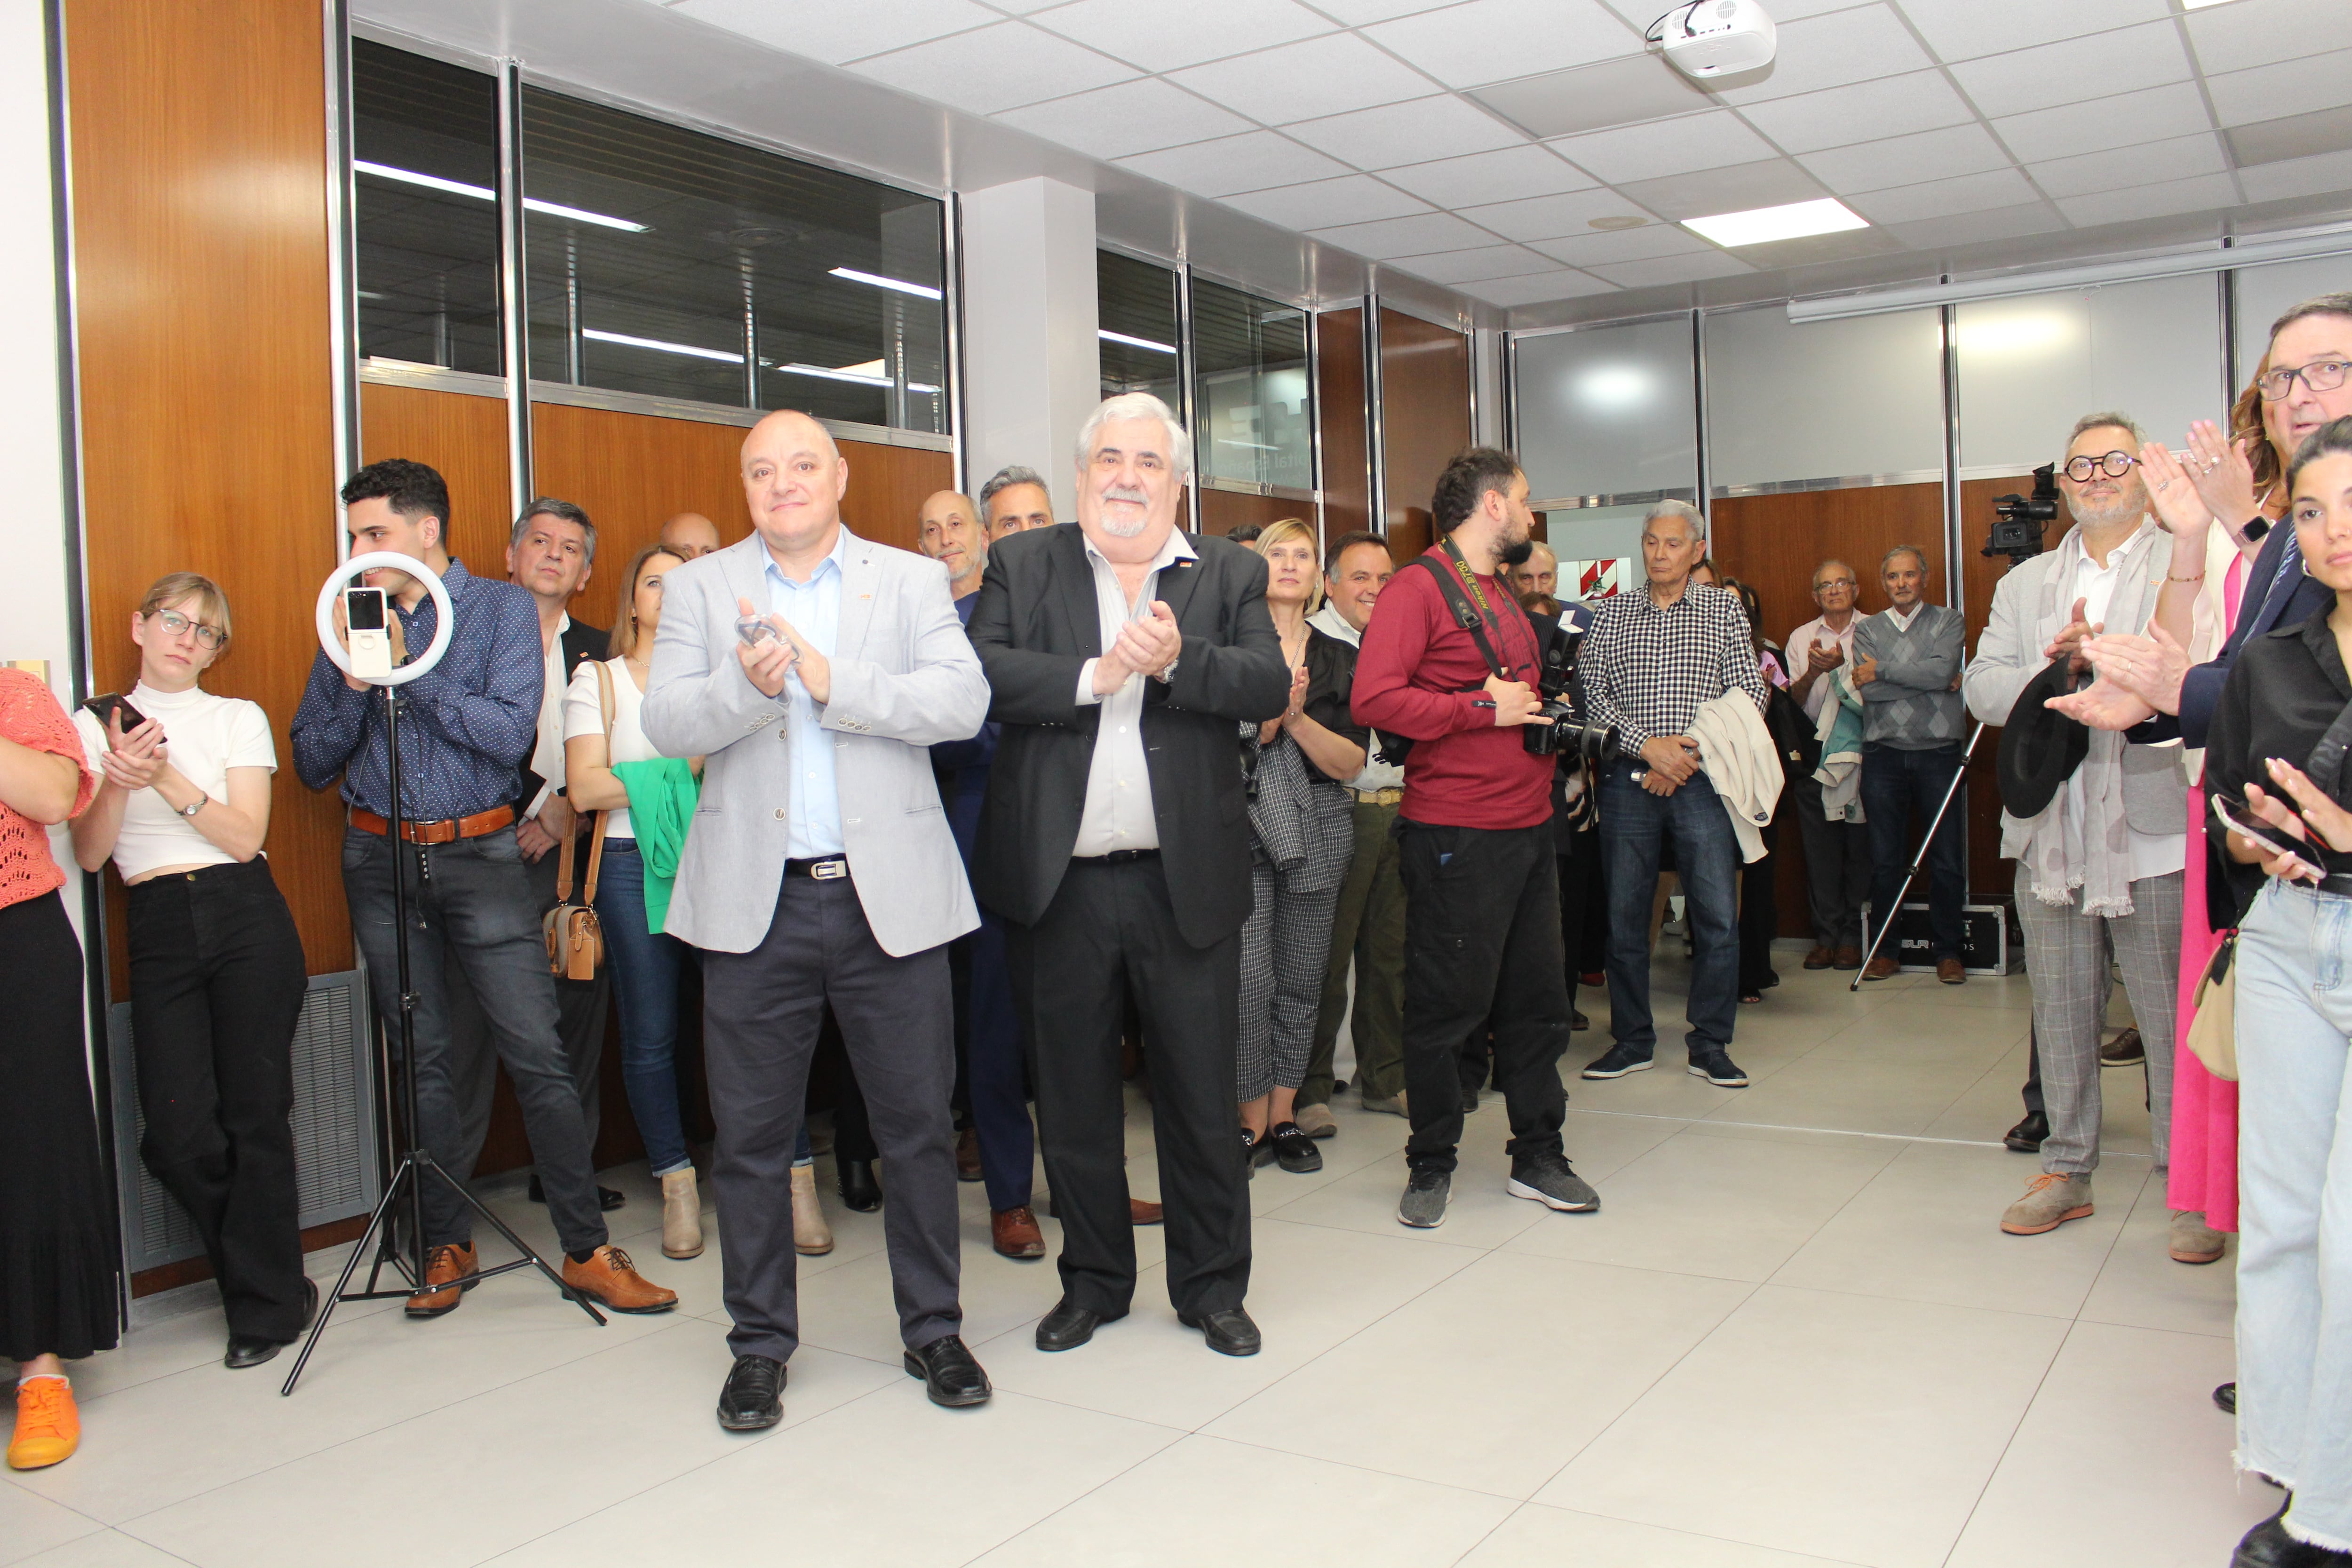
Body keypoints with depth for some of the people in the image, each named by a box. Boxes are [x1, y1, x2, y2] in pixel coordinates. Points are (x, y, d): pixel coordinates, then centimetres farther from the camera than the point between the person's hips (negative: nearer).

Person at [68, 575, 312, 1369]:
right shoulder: (96, 726, 13)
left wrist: (165, 774, -10)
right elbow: (89, 853, 4)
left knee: (255, 1115, -3)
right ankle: (274, 1281, 15)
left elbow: (246, 835, -1)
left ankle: (266, 1304, 11)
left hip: (247, 920, -1)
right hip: (158, 931, 1)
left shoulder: (239, 719, 10)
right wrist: (119, 780, -12)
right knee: (179, 1136, -7)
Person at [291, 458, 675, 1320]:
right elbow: (312, 765, 8)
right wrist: (355, 689, -8)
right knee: (422, 1060, 8)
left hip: (480, 854, -3)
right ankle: (448, 1245, 20)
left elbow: (510, 732, -14)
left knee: (537, 1053, -7)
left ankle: (587, 1249, 2)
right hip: (381, 861, 4)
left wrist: (408, 667, -14)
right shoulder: (356, 623, 10)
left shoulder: (501, 609, 0)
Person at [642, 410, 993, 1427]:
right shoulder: (698, 587, 9)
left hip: (889, 896, 0)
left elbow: (963, 701, -7)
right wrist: (744, 683, -23)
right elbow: (665, 725, -4)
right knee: (751, 1139, 8)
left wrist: (833, 681, -16)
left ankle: (933, 1331, 24)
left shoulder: (912, 580, 7)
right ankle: (760, 1346, 25)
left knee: (918, 1125, 7)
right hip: (756, 903, 1)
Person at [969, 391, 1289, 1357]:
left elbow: (1268, 686, -6)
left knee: (1202, 1096, 9)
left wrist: (1178, 660, -22)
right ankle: (1094, 1279, 31)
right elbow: (983, 676, -9)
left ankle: (1211, 1287, 27)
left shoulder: (1230, 573, 8)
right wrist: (1098, 674, -18)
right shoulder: (1022, 566, 6)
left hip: (1187, 879, 0)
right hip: (1060, 883, 0)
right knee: (1072, 1097, 12)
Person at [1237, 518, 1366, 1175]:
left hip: (1317, 828, 3)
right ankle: (1253, 1119, 5)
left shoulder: (1340, 659, 10)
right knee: (1250, 978, -8)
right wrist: (1269, 716, -17)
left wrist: (1296, 719, -12)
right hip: (1245, 824, -3)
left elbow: (1352, 762, 2)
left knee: (1302, 977, 6)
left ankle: (1285, 1114, 17)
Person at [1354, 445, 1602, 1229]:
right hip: (1454, 834, -8)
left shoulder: (1505, 597, 20)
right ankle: (1431, 1166, 14)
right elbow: (1374, 698, -20)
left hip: (1529, 826, 8)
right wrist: (1483, 710, -17)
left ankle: (1538, 1156, 24)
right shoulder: (1417, 587, -8)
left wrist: (1544, 717, 14)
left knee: (1538, 1000, 12)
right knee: (1446, 1004, 0)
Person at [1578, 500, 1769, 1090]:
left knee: (1717, 916, -3)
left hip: (1700, 781, -1)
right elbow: (1592, 693, 2)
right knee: (1625, 915, 5)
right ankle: (1632, 1040, 17)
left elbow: (1751, 694, 1)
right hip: (1628, 779, 1)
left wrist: (1691, 754, -9)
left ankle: (1710, 1045, 10)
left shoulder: (1725, 610, 8)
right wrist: (1647, 744, -11)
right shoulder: (1611, 613, 10)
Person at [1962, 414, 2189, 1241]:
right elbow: (1981, 688, 5)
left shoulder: (2191, 568, 2)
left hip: (2154, 836, -4)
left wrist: (2111, 664, -22)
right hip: (2050, 835, 5)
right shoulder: (2025, 583, 17)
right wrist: (2055, 669, -13)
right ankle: (2067, 1171, 24)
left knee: (2174, 1020, 2)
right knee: (2060, 1017, 12)